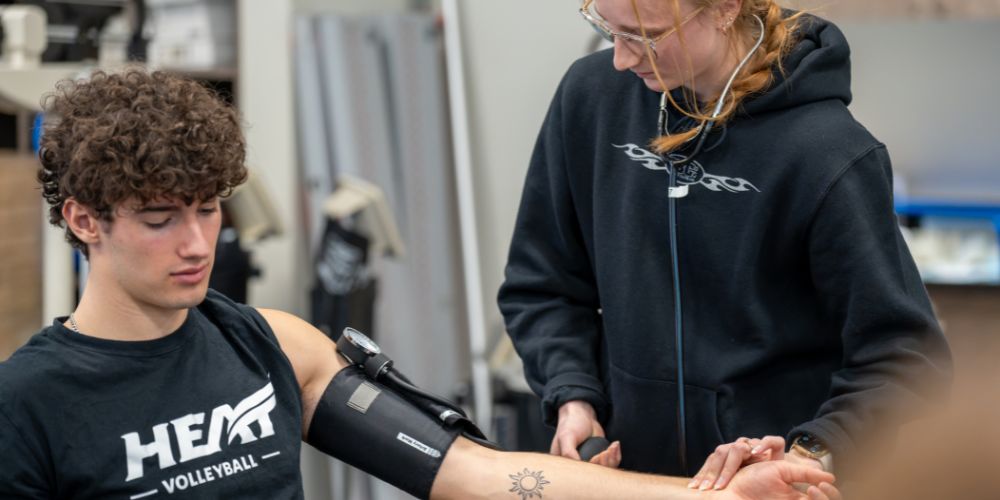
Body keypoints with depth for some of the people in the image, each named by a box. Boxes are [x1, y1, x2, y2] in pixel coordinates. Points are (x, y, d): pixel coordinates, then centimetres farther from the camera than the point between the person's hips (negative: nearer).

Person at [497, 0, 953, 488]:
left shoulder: (827, 153, -20)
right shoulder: (591, 95, -7)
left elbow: (908, 360, -16)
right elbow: (540, 281, 4)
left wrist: (810, 454, -28)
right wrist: (572, 396, -8)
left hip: (778, 481, -4)